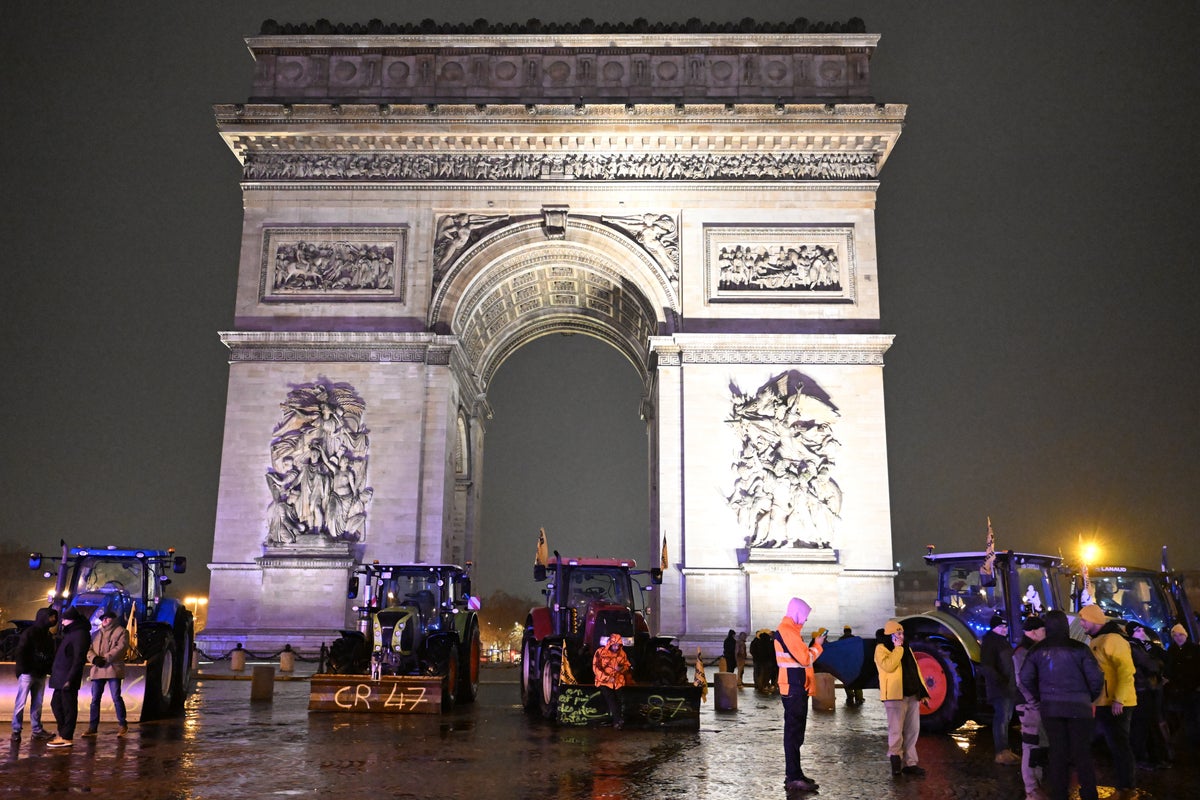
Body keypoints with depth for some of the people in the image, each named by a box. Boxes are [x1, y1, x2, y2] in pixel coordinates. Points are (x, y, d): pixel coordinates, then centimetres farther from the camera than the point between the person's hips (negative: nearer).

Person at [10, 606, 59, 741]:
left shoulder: (48, 636, 14)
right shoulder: (29, 633, -8)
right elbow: (20, 652, -11)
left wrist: (49, 669, 5)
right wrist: (22, 669, -14)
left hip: (41, 674, 7)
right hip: (27, 673, -7)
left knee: (38, 703, 9)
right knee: (20, 703, -4)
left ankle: (37, 730, 13)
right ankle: (16, 730, 2)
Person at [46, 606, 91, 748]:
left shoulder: (80, 635, -14)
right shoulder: (71, 633, 18)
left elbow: (78, 659, -20)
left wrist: (70, 678, -23)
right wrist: (54, 672, 17)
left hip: (69, 679, -11)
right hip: (61, 678, 11)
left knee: (68, 707, -4)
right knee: (56, 703, 16)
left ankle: (66, 737, 2)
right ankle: (63, 733, 24)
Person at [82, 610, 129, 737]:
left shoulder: (120, 631, 3)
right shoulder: (97, 634, 22)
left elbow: (120, 648, -10)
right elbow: (88, 648, 11)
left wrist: (105, 659, -18)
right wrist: (94, 658, -9)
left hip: (113, 669, -6)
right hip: (97, 670, 6)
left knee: (116, 697, -6)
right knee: (95, 699, 8)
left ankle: (122, 725, 2)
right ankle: (92, 727, 15)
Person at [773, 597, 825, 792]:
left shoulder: (791, 630, 17)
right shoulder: (787, 630, -16)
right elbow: (805, 658, -19)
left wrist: (814, 645, 7)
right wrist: (817, 645, -5)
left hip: (797, 687, 11)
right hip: (793, 688, -11)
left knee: (795, 731, 14)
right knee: (794, 732, -8)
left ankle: (794, 773, 20)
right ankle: (793, 777, -6)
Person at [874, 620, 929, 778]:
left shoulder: (906, 649, 20)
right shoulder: (881, 649, -4)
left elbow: (915, 670, 20)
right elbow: (888, 666, -22)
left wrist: (923, 691, 14)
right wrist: (897, 648, -14)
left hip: (912, 695, 7)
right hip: (895, 696, -7)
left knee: (912, 731, 8)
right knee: (896, 731, -8)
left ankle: (909, 763, 14)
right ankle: (895, 760, 2)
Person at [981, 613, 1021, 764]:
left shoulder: (1003, 642, 19)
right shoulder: (989, 643, -10)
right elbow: (986, 667, -18)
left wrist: (1014, 681, 13)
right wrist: (1000, 680, -25)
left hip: (1009, 688, 9)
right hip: (999, 688, -9)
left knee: (1006, 719, 14)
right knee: (1001, 719, -10)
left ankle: (1005, 750, 21)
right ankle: (1001, 752, -9)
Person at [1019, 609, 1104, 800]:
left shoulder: (1038, 650, 1)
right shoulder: (1079, 648, -6)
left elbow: (1025, 677, -4)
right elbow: (1096, 677, -10)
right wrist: (1090, 698, 7)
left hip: (1050, 707, 2)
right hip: (1078, 707, -2)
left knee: (1058, 753, 10)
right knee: (1082, 754, 9)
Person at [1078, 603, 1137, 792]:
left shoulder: (1112, 638, -16)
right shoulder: (1097, 640, 15)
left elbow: (1126, 670, -23)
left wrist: (1119, 699, -25)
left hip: (1116, 704, -9)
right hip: (1104, 703, 9)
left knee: (1119, 744, -3)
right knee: (1115, 743, 15)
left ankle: (1126, 786, 5)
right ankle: (1125, 781, 23)